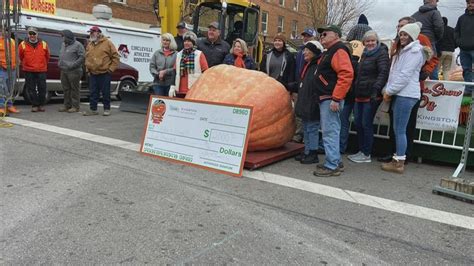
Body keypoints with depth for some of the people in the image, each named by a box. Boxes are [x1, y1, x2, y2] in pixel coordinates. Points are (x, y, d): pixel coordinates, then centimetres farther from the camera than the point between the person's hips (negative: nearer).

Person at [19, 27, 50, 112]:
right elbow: (20, 57, 13)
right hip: (28, 71, 0)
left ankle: (41, 105, 14)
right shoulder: (23, 45, -1)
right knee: (31, 89, 2)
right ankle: (34, 105, 11)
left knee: (42, 88, 2)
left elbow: (47, 57, 14)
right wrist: (25, 64, 18)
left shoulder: (44, 44, 2)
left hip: (41, 71, 0)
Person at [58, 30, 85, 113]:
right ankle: (67, 105, 21)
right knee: (66, 89, 12)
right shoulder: (63, 44, 18)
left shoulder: (77, 45, -7)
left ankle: (75, 106, 1)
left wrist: (73, 65, -18)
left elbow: (82, 57, -14)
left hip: (74, 71, -8)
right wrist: (60, 62, 12)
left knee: (74, 89, -5)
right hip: (64, 71, 8)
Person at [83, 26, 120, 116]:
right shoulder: (89, 45, 13)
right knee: (93, 92, 6)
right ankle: (93, 109, 12)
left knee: (105, 92, 1)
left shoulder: (107, 43, -4)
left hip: (105, 73, -5)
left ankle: (107, 109, 11)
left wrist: (111, 69, -7)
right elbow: (87, 57, 24)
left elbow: (116, 57, -3)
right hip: (93, 74, 5)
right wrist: (88, 68, 12)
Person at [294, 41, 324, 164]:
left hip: (312, 106, -10)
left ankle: (313, 154, 7)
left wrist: (315, 103, -24)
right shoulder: (307, 65, 15)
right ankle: (307, 152, 25)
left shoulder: (319, 66, -15)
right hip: (305, 105, 10)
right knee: (306, 128, 15)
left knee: (312, 128, -2)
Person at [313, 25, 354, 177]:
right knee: (331, 131, 15)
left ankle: (332, 166, -3)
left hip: (331, 99, -11)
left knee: (330, 132, -8)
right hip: (325, 98, 11)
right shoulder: (329, 52, 22)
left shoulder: (339, 50, -11)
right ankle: (335, 162, 24)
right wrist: (330, 97, 17)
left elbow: (346, 75, -23)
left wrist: (336, 98, -25)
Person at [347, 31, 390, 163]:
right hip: (360, 95, 8)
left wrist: (376, 89, -31)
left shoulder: (381, 53, -6)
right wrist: (355, 91, 21)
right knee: (358, 123, 11)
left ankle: (366, 154, 5)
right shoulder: (365, 54, 19)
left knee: (366, 124, -4)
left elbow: (383, 73, -19)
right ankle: (361, 151, 22)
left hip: (371, 96, -8)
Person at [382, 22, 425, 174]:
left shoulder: (414, 51, -6)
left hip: (406, 95, -9)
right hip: (400, 94, 9)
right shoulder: (402, 50, 24)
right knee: (398, 129, 10)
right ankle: (398, 159, 16)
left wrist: (389, 91, -11)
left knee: (400, 130, -8)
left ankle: (399, 163, -4)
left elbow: (405, 75, -15)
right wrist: (389, 90, 8)